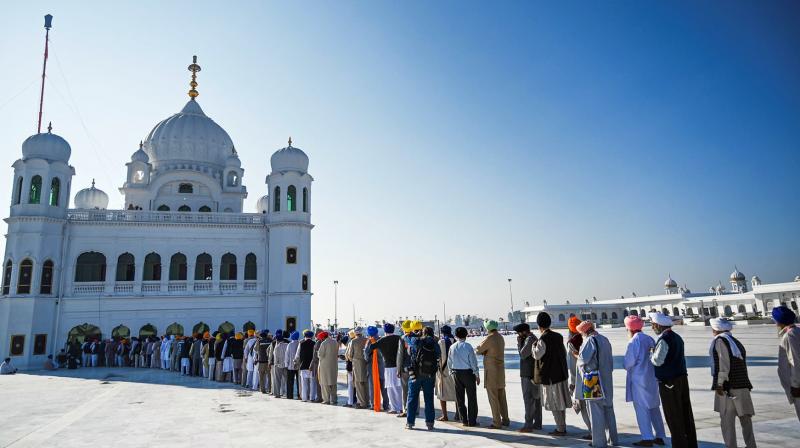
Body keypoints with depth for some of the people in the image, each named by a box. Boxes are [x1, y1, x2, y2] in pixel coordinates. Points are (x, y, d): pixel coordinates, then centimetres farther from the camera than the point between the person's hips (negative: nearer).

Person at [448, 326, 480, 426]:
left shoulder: (452, 347, 0)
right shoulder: (468, 346, -12)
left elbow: (449, 362, 5)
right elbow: (473, 362, -10)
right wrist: (477, 375, -2)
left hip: (456, 373, 4)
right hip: (468, 372, -4)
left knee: (459, 397, 11)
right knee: (471, 397, 5)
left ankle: (463, 420, 15)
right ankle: (472, 421, 6)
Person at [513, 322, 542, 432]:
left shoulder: (529, 339, -16)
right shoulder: (533, 338, 15)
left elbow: (522, 354, -18)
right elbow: (523, 353, 17)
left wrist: (519, 342, -8)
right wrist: (520, 343, 4)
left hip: (528, 374, -10)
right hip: (534, 373, 10)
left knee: (528, 399, -7)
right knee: (536, 398, 14)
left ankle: (528, 425, -5)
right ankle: (537, 423, 21)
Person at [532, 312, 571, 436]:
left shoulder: (543, 339, -17)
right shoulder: (558, 336, 5)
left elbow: (537, 355, -15)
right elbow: (564, 353, 13)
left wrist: (534, 346, 1)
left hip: (549, 375, -7)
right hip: (561, 373, 7)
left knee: (554, 402, 2)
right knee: (561, 401, 15)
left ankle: (560, 429, 7)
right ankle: (562, 426, 23)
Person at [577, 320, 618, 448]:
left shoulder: (590, 340, -15)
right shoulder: (605, 339, 9)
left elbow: (583, 358, -22)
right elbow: (610, 360, 15)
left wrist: (577, 356, -2)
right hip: (607, 380, 8)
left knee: (596, 410, 0)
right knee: (608, 409, 17)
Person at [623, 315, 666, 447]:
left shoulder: (634, 341, -16)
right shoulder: (649, 339, 6)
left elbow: (628, 362, -17)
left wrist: (626, 366, 3)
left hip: (638, 378, -7)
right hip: (652, 377, 7)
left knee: (641, 408, 1)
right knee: (654, 407, 15)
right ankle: (660, 436, 22)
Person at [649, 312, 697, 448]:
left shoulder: (663, 340, -18)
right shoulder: (677, 337, 10)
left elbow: (657, 361, -22)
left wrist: (651, 355, -2)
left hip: (668, 382, -9)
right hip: (682, 378, 9)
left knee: (674, 417, 1)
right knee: (686, 413, 15)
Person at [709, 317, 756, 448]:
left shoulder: (720, 340, -9)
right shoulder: (736, 342, 15)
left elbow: (723, 364, -17)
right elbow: (742, 364, 16)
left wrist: (719, 384, -16)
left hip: (727, 386, -8)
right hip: (742, 386, 8)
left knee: (727, 420, 0)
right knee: (745, 418, 15)